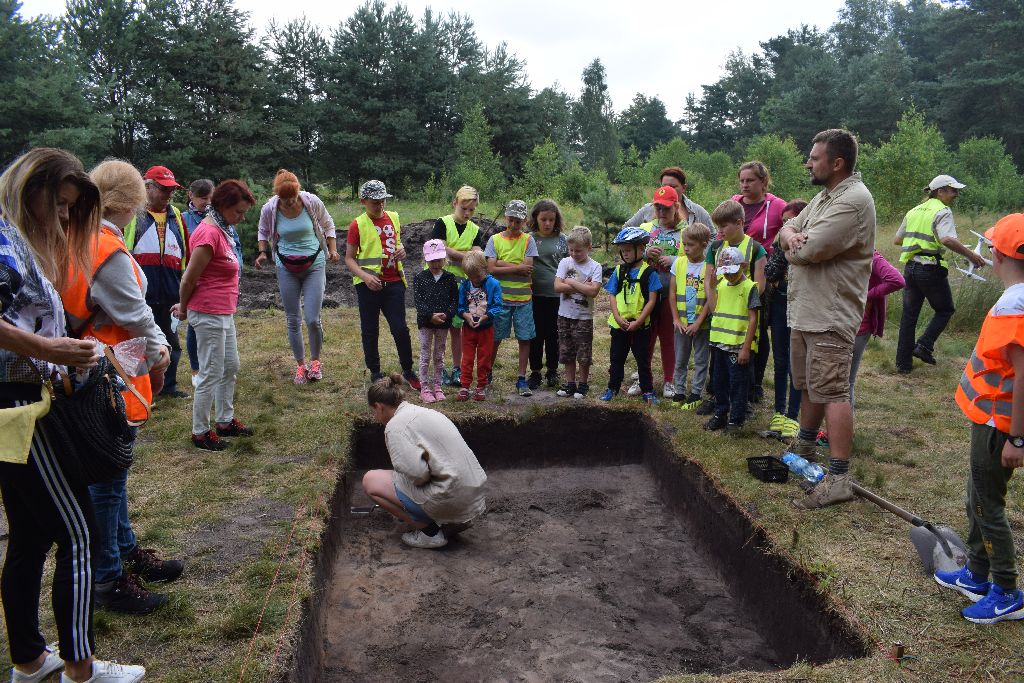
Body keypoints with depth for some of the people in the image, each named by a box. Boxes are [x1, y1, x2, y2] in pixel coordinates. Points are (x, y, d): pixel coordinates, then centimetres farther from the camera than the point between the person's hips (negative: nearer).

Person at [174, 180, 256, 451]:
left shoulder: (220, 230, 10)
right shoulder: (209, 234, -21)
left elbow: (190, 279, 14)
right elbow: (189, 279, -17)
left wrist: (185, 306, 13)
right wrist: (184, 308, -2)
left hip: (224, 313, 10)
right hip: (209, 315, -10)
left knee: (231, 368, 19)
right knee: (211, 375, 1)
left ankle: (225, 421, 33)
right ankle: (200, 432, 14)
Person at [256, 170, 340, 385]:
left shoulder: (312, 202, -12)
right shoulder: (269, 209, -9)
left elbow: (328, 225, 6)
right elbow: (263, 232, 11)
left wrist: (333, 250, -4)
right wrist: (263, 252, -4)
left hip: (314, 264, -1)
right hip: (286, 268, 2)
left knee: (313, 320, -8)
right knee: (293, 321, 6)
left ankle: (315, 360, 18)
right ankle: (300, 365, 24)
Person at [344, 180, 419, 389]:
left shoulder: (393, 218, 8)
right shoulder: (357, 224, -5)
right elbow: (349, 258, -4)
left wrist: (401, 250, 1)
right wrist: (365, 276, -20)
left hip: (394, 281, 3)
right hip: (369, 284, -3)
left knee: (400, 329, -1)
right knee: (370, 331, 8)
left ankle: (408, 371, 15)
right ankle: (375, 372, 23)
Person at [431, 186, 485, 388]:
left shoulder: (475, 230, 10)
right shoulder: (442, 223, -2)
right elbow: (440, 250, -13)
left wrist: (452, 254, -17)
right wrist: (465, 255, -8)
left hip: (462, 283, 3)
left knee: (457, 327, 7)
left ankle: (456, 370, 14)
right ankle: (440, 370, 8)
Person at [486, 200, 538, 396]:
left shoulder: (528, 240, 1)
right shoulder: (495, 239, 1)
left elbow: (528, 268, -11)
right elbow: (491, 269, -10)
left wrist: (502, 264, -11)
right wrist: (517, 268, -12)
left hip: (523, 298, 0)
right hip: (500, 297, 0)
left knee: (524, 339, 3)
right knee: (495, 338, 7)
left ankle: (522, 379, 14)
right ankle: (487, 375, 24)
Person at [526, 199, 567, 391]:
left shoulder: (562, 240, 4)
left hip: (557, 294, 0)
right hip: (535, 294, 0)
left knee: (553, 334, 9)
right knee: (536, 335, 7)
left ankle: (552, 371, 23)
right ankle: (535, 372, 18)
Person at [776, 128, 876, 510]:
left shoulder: (853, 200, -18)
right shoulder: (825, 196, 15)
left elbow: (809, 250, -25)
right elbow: (787, 229, 12)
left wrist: (793, 243, -1)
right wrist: (792, 236, -12)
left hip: (830, 317, -10)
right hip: (804, 311, 10)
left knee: (832, 392, -10)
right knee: (809, 384, 23)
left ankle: (838, 479, -7)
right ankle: (804, 446, 41)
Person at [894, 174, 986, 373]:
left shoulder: (913, 211, 14)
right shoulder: (942, 211, -8)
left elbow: (897, 240, 18)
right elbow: (947, 240, -24)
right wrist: (971, 255, -17)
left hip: (910, 267, 6)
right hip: (930, 268, -6)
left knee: (909, 315, 10)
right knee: (945, 310, 15)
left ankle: (903, 363, 11)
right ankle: (924, 345, -2)